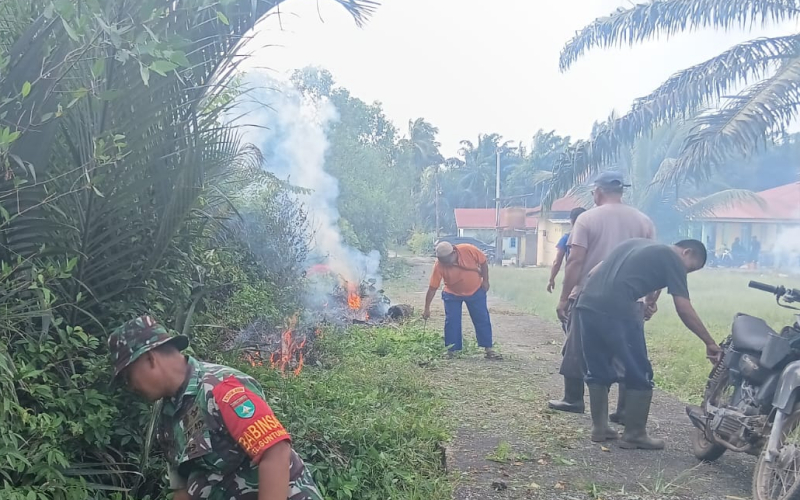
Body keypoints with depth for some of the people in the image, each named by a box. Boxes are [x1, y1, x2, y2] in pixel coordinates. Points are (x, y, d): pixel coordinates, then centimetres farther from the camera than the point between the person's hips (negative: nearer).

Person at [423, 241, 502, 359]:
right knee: (451, 322, -4)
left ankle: (488, 349, 9)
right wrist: (427, 308, -21)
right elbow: (432, 288, -21)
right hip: (453, 294, 0)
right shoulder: (439, 266, -26)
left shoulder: (468, 250, -27)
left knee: (482, 319, 2)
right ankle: (451, 351, 6)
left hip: (476, 291, 1)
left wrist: (485, 281, -7)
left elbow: (483, 262, -9)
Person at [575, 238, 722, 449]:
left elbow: (597, 270, 27)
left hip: (586, 304, 7)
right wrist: (710, 343, 7)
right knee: (639, 375, 9)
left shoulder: (637, 243, 29)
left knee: (598, 371, 20)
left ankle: (599, 428, 27)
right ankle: (634, 435, 16)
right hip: (617, 311, -7)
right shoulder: (673, 259, 8)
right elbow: (684, 309, 1)